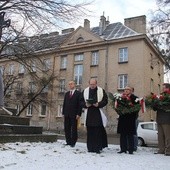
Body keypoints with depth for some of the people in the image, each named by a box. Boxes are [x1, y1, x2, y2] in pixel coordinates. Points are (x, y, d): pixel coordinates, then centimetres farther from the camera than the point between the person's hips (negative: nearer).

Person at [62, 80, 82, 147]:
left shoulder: (78, 93, 0)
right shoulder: (66, 94, 16)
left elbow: (80, 104, -5)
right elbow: (64, 104, 16)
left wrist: (78, 114, -12)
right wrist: (63, 113, 8)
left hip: (74, 114, -5)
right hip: (67, 114, 5)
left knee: (74, 129, -1)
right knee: (67, 129, 6)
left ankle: (73, 143, 6)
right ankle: (68, 142, 14)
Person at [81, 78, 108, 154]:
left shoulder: (101, 91, 4)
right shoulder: (85, 91, 10)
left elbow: (105, 100, 1)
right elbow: (81, 101, 9)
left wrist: (98, 104, -14)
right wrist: (86, 105, -11)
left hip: (98, 114, -2)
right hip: (89, 114, 2)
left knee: (98, 132, -4)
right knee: (90, 132, 4)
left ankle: (98, 148, 2)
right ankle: (90, 148, 13)